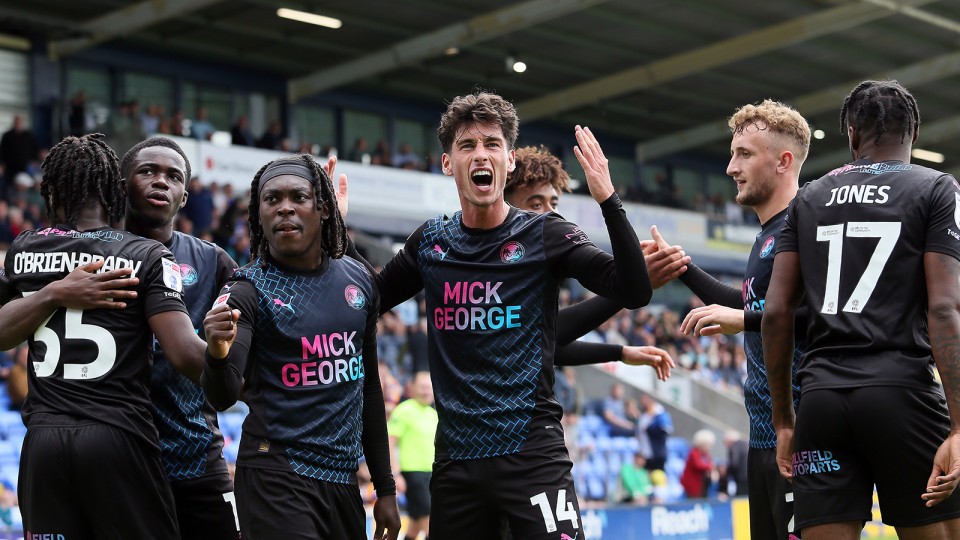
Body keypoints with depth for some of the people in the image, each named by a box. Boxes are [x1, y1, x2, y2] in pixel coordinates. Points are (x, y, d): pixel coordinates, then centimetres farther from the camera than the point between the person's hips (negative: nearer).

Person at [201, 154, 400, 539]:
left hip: (343, 479, 5)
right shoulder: (249, 291, -7)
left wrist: (385, 487, 16)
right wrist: (218, 355, -39)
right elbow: (223, 398, -18)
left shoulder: (357, 280, 8)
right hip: (278, 478, -5)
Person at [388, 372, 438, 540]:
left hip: (431, 473, 7)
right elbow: (390, 445, -11)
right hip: (413, 471, -7)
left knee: (416, 523, 10)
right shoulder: (404, 411, -8)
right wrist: (395, 474, -17)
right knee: (428, 519, -13)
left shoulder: (433, 414, 15)